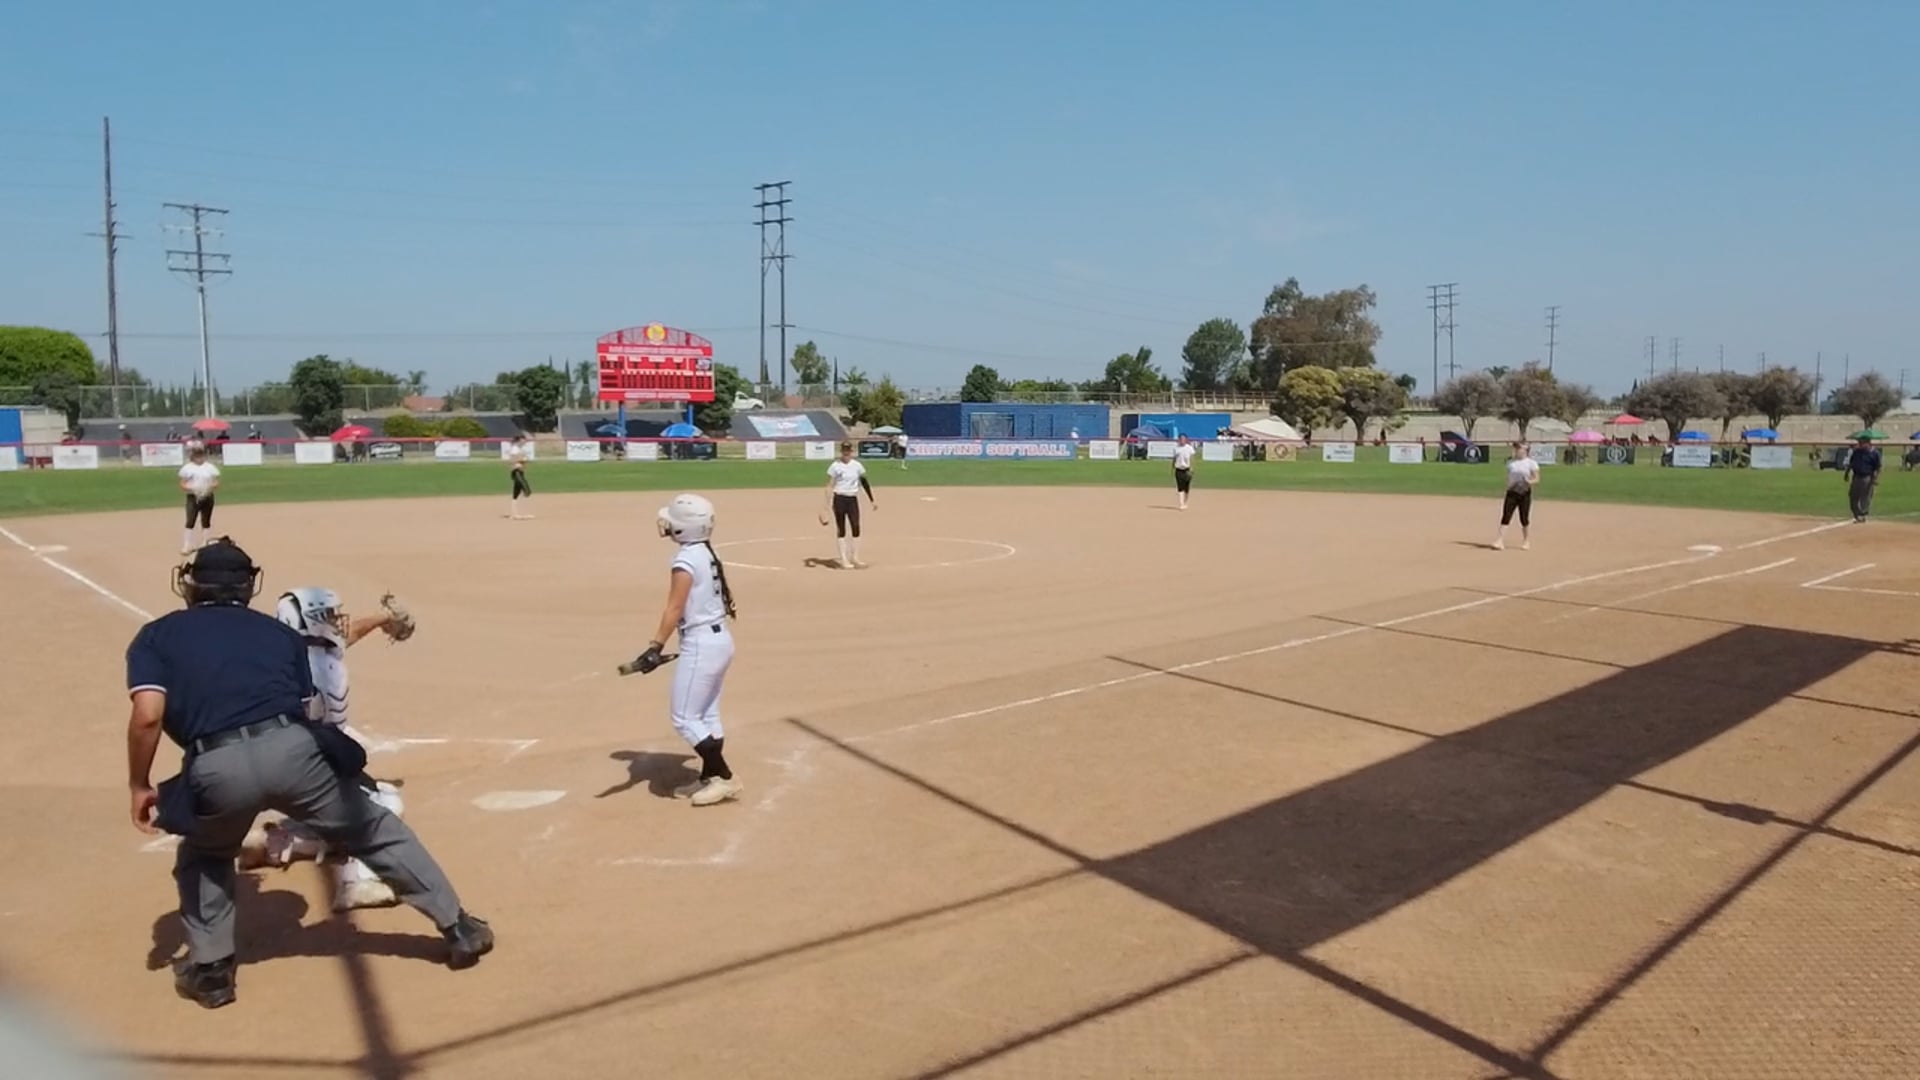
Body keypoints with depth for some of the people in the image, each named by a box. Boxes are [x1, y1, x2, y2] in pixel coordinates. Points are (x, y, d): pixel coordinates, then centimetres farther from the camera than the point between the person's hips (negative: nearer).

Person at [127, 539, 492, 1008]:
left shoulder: (156, 635, 19)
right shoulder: (279, 630, 24)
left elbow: (148, 716, 1)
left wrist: (139, 786, 12)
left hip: (215, 769, 0)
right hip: (290, 749, 1)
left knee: (203, 856, 33)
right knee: (375, 831, 17)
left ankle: (209, 968, 32)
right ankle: (458, 928, 20)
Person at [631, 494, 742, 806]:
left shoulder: (685, 560, -17)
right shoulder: (706, 554, 10)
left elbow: (674, 609, -23)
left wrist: (655, 647, -26)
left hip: (701, 644, -10)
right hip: (721, 639, 10)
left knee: (685, 719, -2)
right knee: (707, 715, 16)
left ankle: (725, 777, 1)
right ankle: (709, 778, 23)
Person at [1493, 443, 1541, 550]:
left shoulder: (1531, 463, -3)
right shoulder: (1510, 462, 9)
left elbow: (1537, 480, -5)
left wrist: (1529, 482, -25)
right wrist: (1508, 486, 5)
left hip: (1524, 493, -3)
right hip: (1512, 493, 3)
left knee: (1524, 518, 5)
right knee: (1505, 516, -7)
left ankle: (1526, 541, 21)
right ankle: (1500, 541, -10)